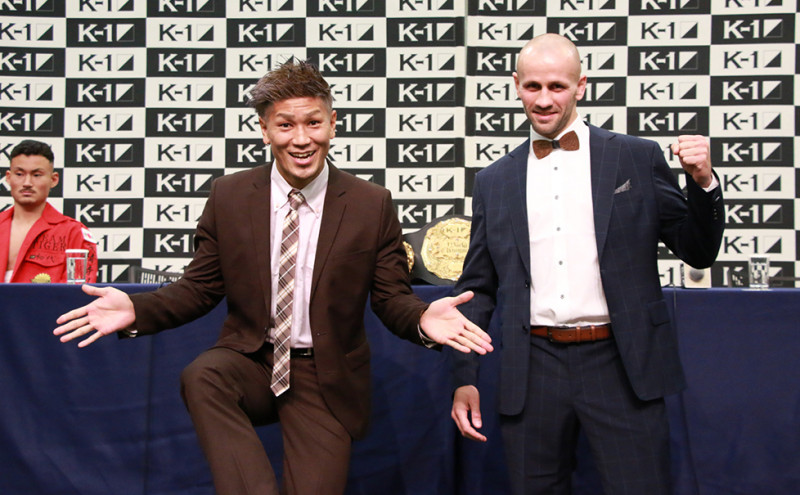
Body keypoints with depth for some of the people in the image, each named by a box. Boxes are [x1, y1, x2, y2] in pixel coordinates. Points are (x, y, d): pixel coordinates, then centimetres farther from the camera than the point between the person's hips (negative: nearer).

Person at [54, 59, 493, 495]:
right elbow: (200, 288, 4)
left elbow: (391, 298, -1)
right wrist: (136, 309, -14)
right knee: (200, 376, -31)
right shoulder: (228, 195, 0)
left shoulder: (373, 205, -4)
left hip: (325, 381, 0)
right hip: (251, 362, 1)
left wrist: (422, 319, -24)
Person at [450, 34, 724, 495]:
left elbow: (698, 253, 5)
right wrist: (465, 378, 6)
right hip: (533, 374, 2)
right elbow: (478, 288, 12)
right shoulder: (494, 181, 10)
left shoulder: (639, 158, 4)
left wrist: (703, 183, -13)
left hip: (622, 367, -2)